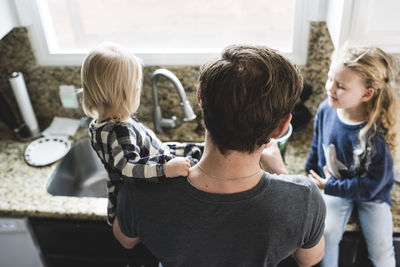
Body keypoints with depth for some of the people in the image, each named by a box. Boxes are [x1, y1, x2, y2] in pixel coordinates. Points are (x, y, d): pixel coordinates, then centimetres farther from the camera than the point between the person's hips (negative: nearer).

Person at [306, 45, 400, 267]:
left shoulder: (377, 135, -31)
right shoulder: (326, 109, -17)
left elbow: (372, 184, -23)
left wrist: (330, 187, -19)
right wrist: (311, 177, 10)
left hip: (371, 195, -3)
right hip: (334, 185, 3)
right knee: (325, 234, -14)